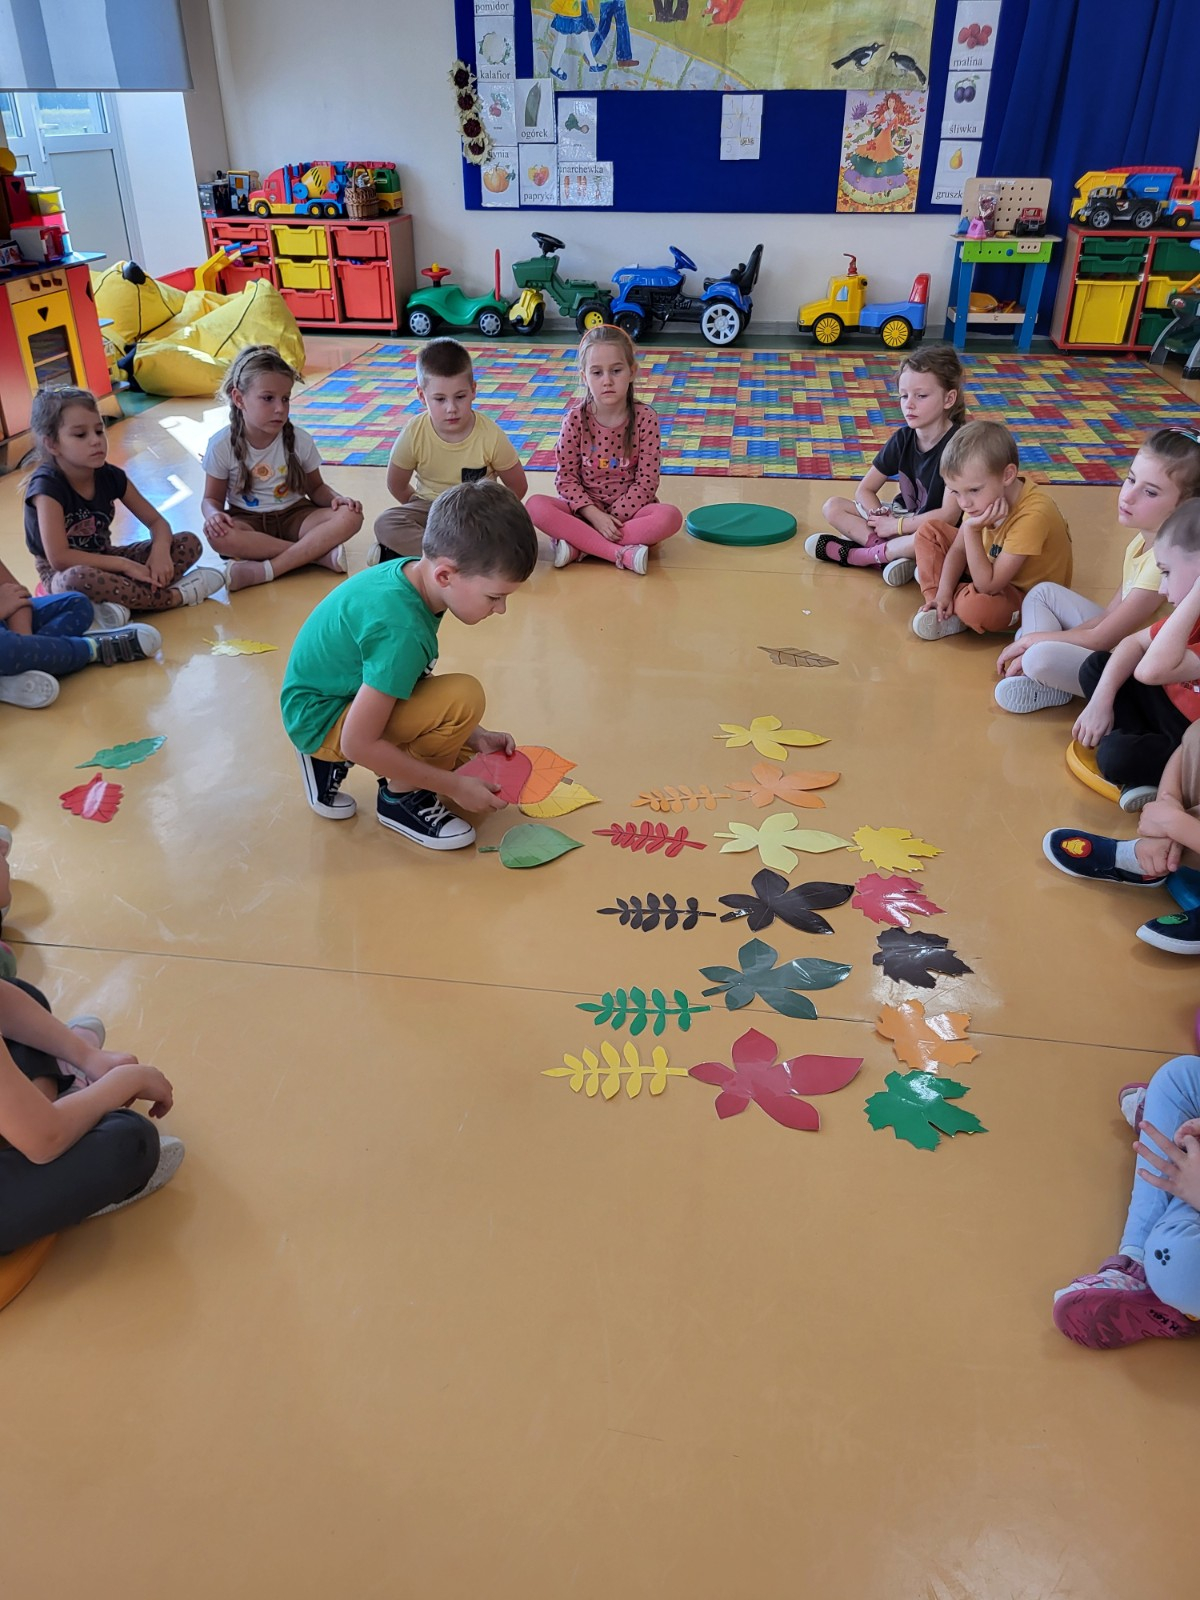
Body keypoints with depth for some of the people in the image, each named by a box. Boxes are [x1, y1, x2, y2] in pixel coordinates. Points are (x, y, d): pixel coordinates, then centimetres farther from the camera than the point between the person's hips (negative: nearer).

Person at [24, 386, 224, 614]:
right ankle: (174, 596, -26)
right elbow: (59, 558, -29)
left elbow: (157, 521, 0)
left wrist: (160, 552, -23)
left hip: (104, 561, 7)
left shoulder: (110, 476, -5)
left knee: (189, 543, -7)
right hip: (62, 576, -6)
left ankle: (119, 599, -24)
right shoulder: (47, 486, -22)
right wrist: (125, 565, -27)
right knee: (79, 580, -45)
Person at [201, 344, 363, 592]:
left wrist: (335, 498, -16)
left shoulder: (299, 440, -6)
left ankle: (264, 570, -33)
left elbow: (315, 488, 7)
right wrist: (213, 514, -25)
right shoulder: (222, 445, -10)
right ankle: (318, 553, -29)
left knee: (350, 517, -26)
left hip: (293, 516, 2)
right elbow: (212, 498, 0)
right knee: (218, 535, -37)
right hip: (248, 521, -1)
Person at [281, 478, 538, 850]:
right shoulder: (401, 630, -32)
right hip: (322, 719, -9)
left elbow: (415, 679, 8)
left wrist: (475, 737, 0)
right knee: (464, 697, -27)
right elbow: (359, 743, -28)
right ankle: (400, 796, -5)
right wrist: (454, 785, -20)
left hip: (348, 692, 9)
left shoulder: (411, 571, -6)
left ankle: (332, 761, 13)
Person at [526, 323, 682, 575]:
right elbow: (566, 477, -5)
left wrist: (613, 518, -18)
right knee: (535, 505, -27)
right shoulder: (575, 419, -6)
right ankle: (622, 553, -31)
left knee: (670, 516, -31)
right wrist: (595, 516, -19)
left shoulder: (645, 419, -7)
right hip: (584, 508, 1)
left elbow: (646, 481, -8)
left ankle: (578, 546, -26)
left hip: (628, 509, 0)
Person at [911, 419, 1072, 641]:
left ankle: (951, 614, -4)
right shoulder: (986, 494, -13)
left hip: (1026, 596, -8)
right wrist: (943, 592, -17)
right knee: (928, 531, 1)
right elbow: (958, 549, -1)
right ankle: (940, 607, -6)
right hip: (990, 568, 8)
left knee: (975, 605, -39)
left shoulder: (1032, 515, -36)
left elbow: (987, 585, -34)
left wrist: (972, 530, -38)